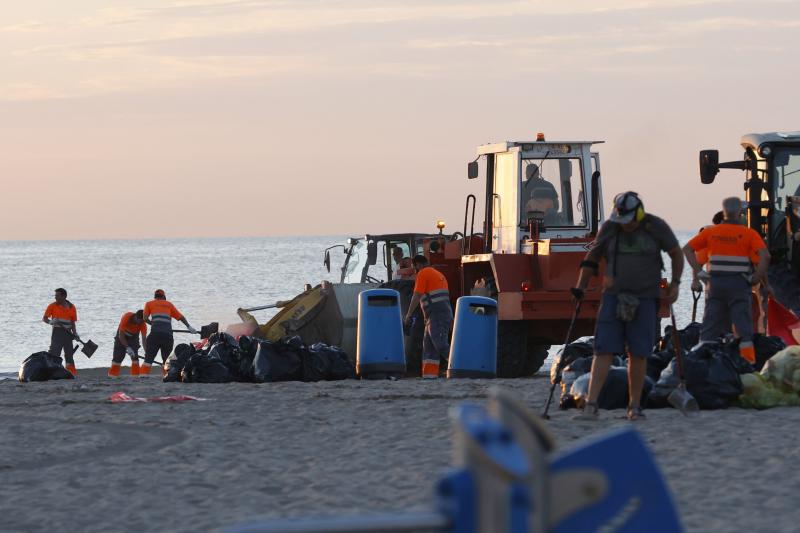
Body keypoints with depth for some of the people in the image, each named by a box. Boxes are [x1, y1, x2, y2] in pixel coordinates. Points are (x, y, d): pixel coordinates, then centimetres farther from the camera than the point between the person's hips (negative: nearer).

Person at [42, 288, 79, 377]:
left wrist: (75, 333, -4)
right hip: (57, 332, -3)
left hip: (67, 333, 3)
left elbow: (73, 323, 10)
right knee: (54, 353, -14)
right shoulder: (53, 306, 0)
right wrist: (51, 322, -23)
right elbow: (44, 319, -2)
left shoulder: (72, 308, 6)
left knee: (69, 354, 8)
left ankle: (72, 372, 15)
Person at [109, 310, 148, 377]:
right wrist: (127, 347, -35)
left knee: (134, 355, -15)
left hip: (133, 336, 1)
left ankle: (135, 375, -12)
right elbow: (121, 335, -31)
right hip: (122, 335, -1)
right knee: (118, 356, -4)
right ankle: (112, 375, 6)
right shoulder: (126, 317, -36)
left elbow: (144, 339, -30)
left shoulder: (143, 324, -30)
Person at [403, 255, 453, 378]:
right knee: (429, 346, 9)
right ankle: (430, 374, 4)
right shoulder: (439, 274, 25)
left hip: (436, 316, -10)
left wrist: (408, 315, -7)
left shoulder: (423, 274, -3)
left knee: (441, 345, -17)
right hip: (446, 312, 10)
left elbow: (417, 296, -10)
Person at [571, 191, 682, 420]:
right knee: (604, 350, -8)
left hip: (645, 298, -1)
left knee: (638, 354, 1)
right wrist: (580, 287, 8)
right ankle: (591, 406, -13)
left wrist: (675, 283, 0)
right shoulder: (609, 228, 2)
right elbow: (592, 258, 14)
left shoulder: (656, 227, -2)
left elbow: (676, 254, 10)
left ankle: (635, 406, 13)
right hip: (613, 296, 1)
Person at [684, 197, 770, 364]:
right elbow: (765, 256, -16)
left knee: (711, 325, 9)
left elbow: (687, 249, 5)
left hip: (716, 283, 2)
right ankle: (748, 359, -3)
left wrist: (699, 272, 3)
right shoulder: (749, 233, -4)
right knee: (743, 324, 2)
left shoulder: (711, 232, 5)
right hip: (740, 284, -2)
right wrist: (756, 278, -6)